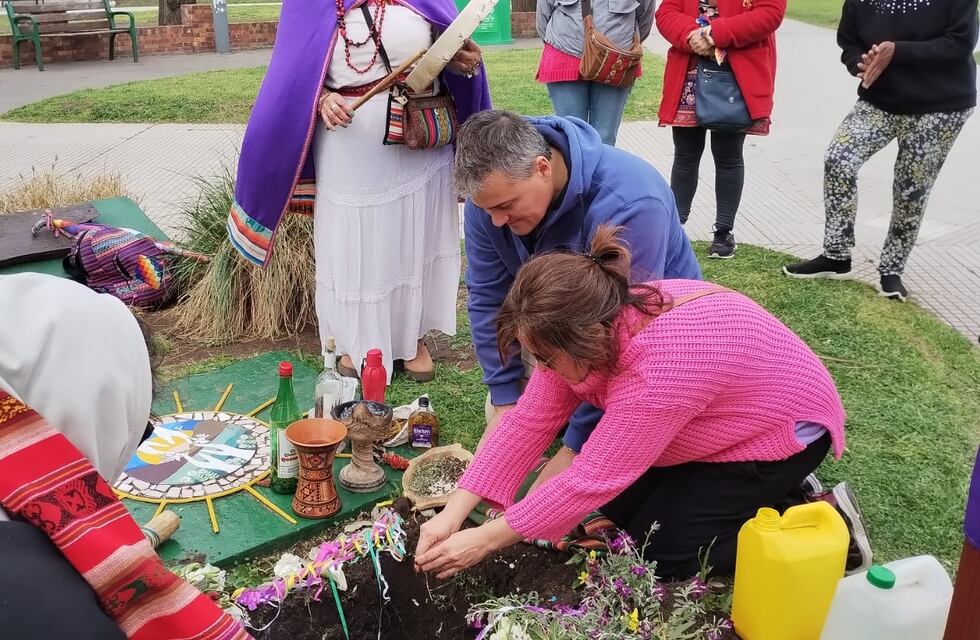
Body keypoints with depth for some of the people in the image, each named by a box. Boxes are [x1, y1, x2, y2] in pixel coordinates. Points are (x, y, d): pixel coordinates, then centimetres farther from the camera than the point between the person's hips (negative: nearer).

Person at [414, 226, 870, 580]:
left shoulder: (660, 370, -41)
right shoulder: (586, 327, -16)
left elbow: (591, 481, -34)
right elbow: (529, 423, -12)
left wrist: (485, 541, -26)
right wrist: (454, 513, -17)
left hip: (782, 428, -8)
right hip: (719, 424, 8)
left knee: (659, 552, -9)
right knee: (620, 508, 5)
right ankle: (762, 488, 15)